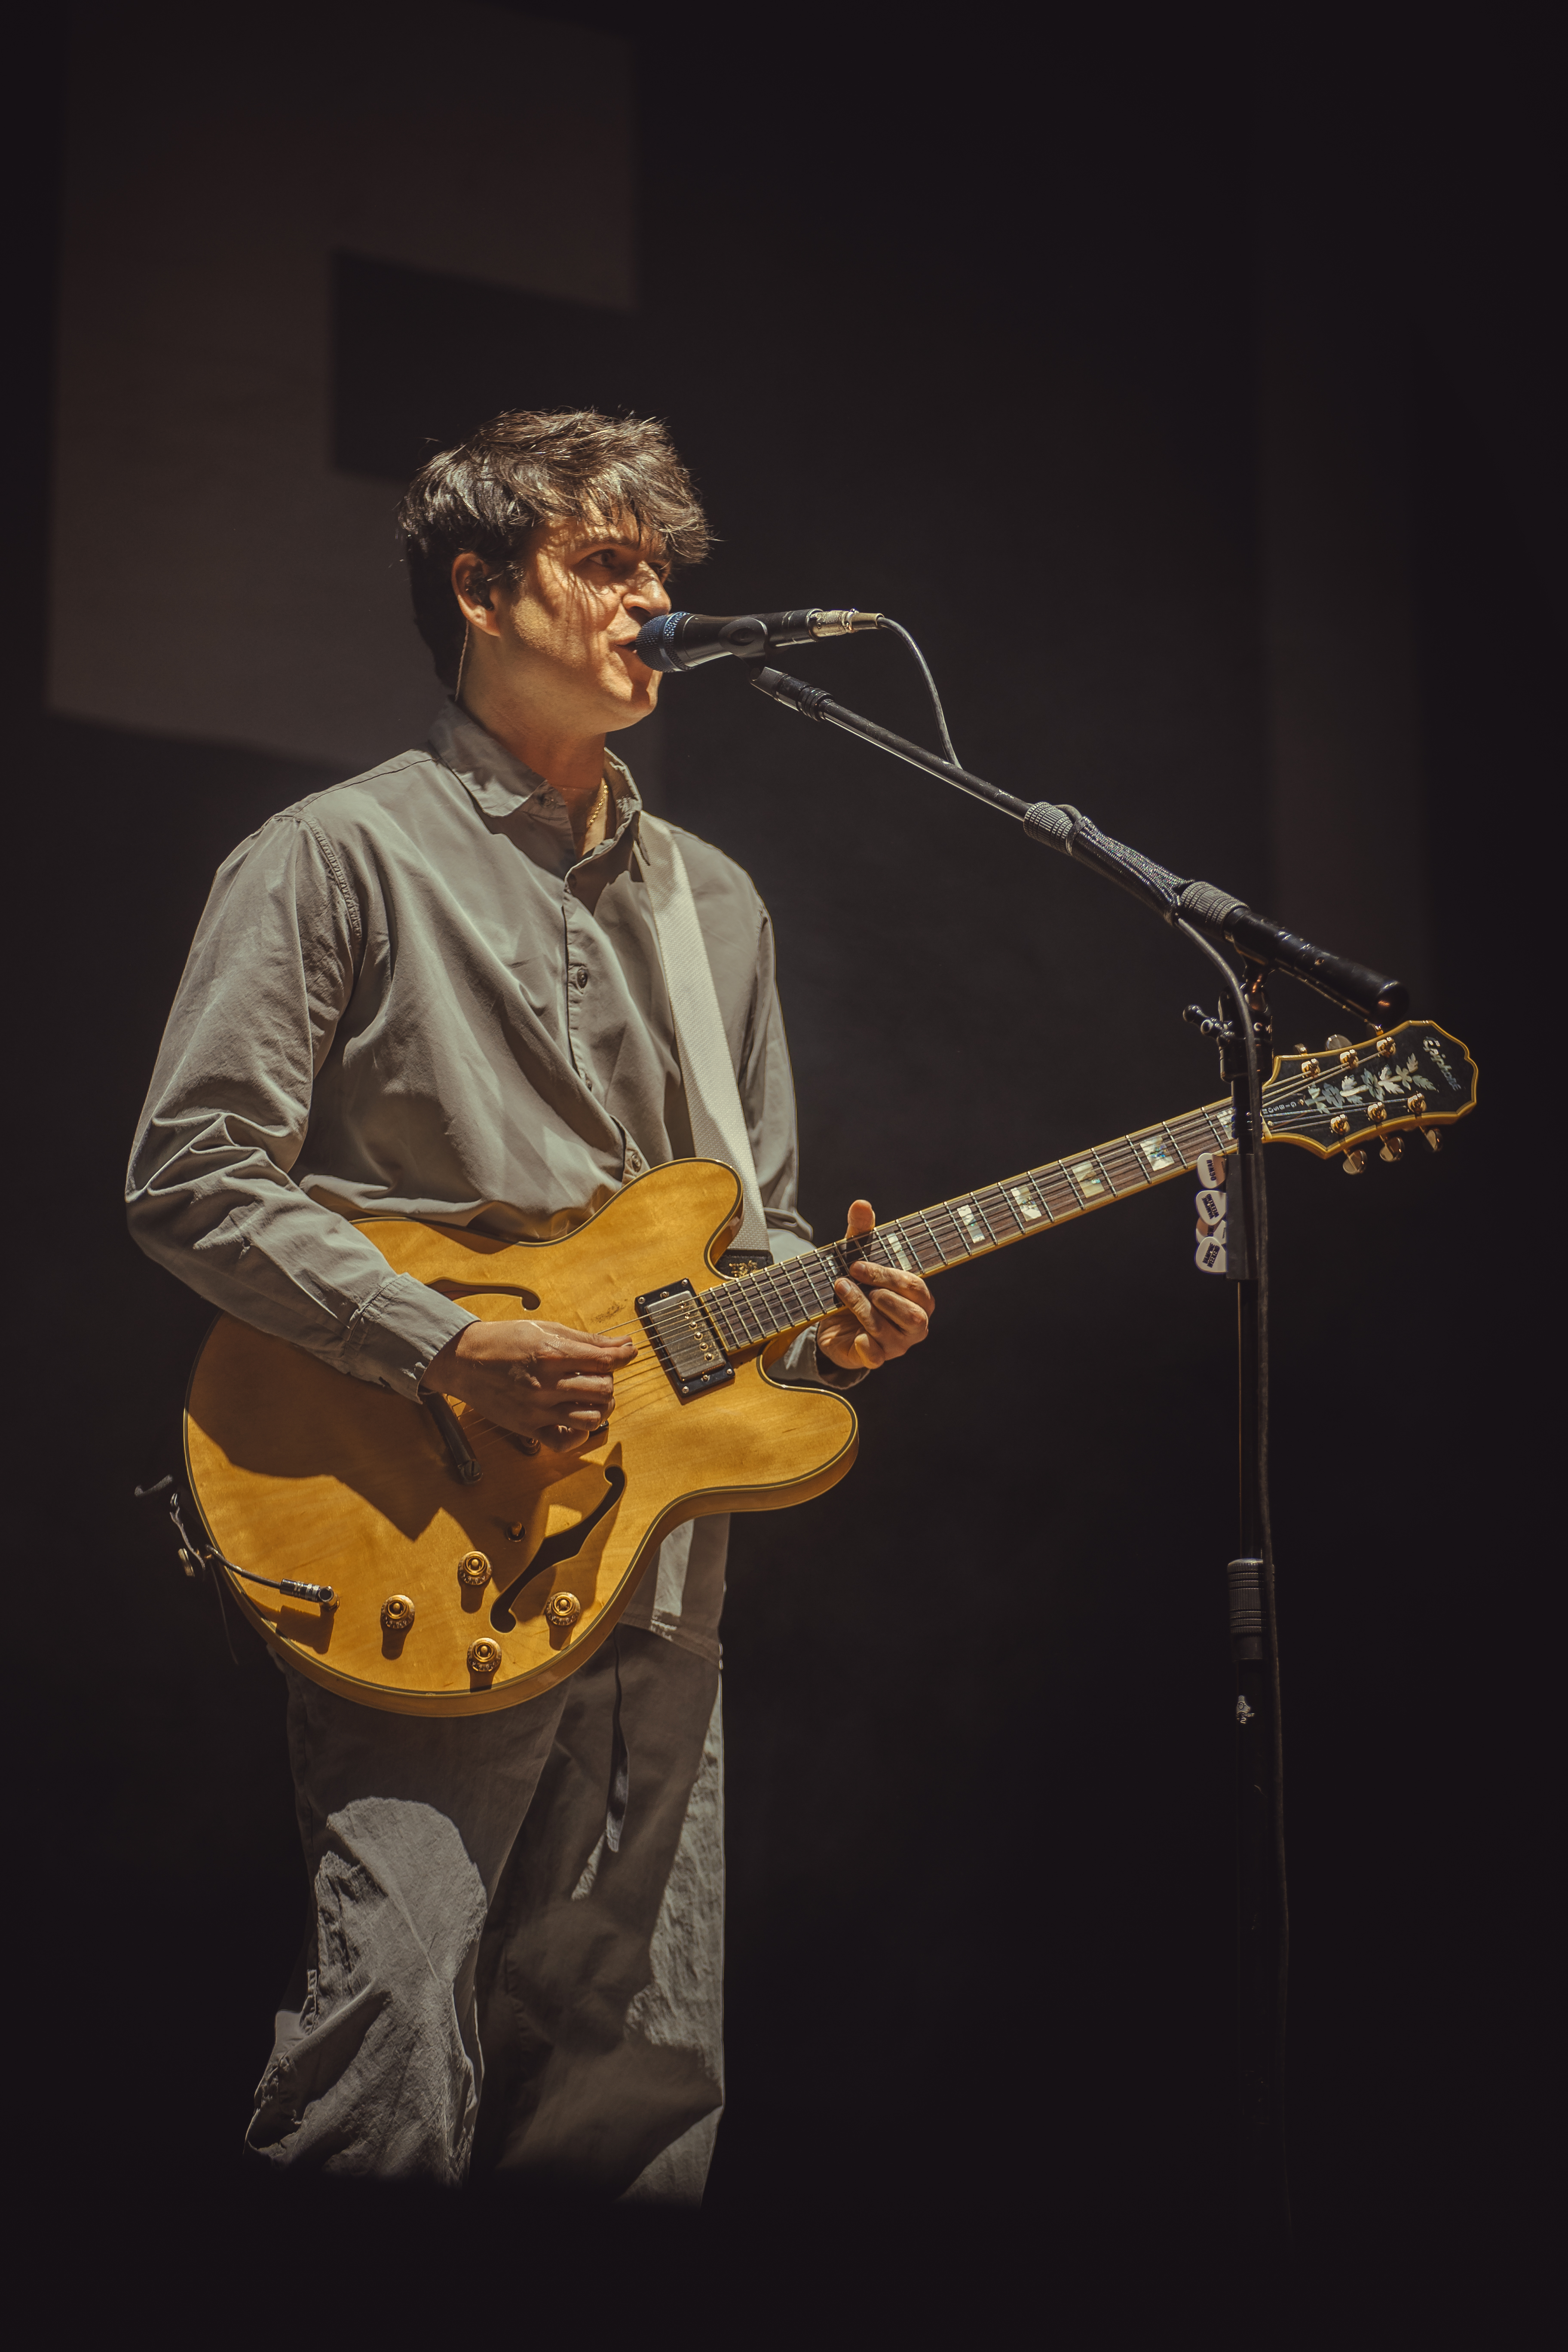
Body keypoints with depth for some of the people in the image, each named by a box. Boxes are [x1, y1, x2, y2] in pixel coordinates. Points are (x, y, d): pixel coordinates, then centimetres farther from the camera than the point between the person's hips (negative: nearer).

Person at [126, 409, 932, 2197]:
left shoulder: (714, 902, 20)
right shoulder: (342, 859, 0)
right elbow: (190, 1176, -6)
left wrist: (818, 1318, 2)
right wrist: (448, 1352, -15)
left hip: (656, 1560, 6)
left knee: (648, 2097, 6)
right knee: (393, 2090, -15)